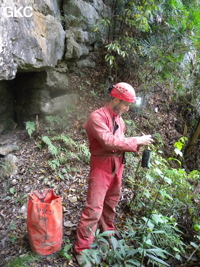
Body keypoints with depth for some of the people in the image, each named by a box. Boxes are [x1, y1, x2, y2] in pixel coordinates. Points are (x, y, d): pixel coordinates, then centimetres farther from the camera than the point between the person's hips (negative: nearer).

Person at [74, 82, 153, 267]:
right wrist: (136, 141, -22)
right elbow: (108, 142, -27)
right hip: (101, 167, -8)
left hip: (117, 165, 8)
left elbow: (120, 141, 12)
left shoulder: (119, 118, 9)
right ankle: (82, 249, 12)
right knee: (94, 208, -3)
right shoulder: (97, 116, -17)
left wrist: (137, 145, -5)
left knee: (111, 203, 22)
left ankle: (107, 233, 45)